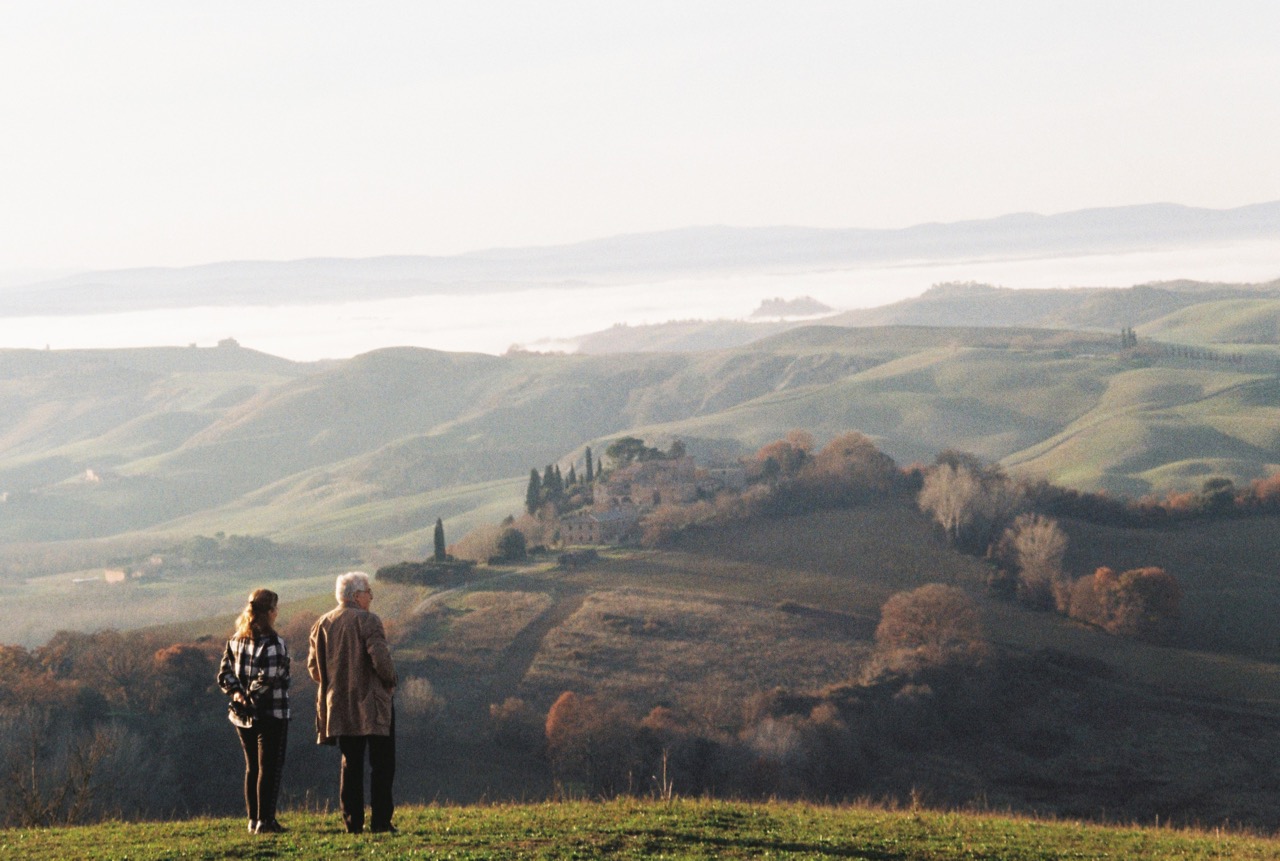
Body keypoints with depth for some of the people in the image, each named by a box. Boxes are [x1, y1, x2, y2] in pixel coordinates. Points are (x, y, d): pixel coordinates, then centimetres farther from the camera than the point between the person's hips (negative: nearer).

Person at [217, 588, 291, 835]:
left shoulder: (236, 640, 8)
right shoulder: (273, 643, -16)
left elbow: (224, 673, 6)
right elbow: (268, 679, -23)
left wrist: (236, 692, -5)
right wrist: (252, 696, -10)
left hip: (243, 714, 7)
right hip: (272, 713, -7)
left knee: (252, 767, 15)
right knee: (269, 768, -1)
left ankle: (253, 819, 18)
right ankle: (265, 820, -4)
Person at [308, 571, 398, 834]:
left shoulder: (322, 624, 7)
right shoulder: (367, 621, -12)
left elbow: (313, 666, 10)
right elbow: (381, 660, -19)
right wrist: (390, 683, -1)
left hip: (339, 706, 6)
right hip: (372, 705, -6)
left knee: (350, 764, 10)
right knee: (381, 763, 1)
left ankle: (353, 821, 7)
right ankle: (380, 820, -4)